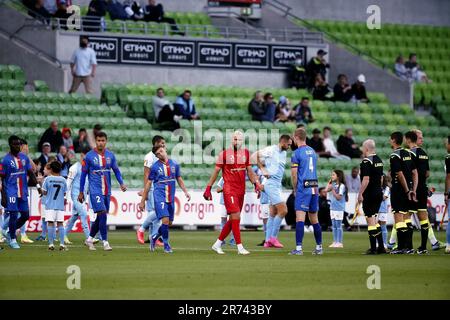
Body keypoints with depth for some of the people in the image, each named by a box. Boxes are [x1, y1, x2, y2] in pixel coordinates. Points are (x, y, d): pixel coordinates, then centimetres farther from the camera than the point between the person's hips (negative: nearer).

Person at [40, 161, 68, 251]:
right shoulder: (63, 180, 2)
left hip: (50, 206, -2)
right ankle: (62, 244, -2)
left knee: (50, 223, -1)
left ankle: (51, 244, -4)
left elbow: (44, 192, -1)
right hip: (60, 206, 2)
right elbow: (64, 193, 7)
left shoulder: (48, 179, -4)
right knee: (60, 223, 2)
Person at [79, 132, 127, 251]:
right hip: (95, 191, -5)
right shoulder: (89, 156, -4)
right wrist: (81, 192, 2)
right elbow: (83, 174, 1)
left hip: (107, 191, 5)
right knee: (102, 215, -15)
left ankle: (89, 239, 26)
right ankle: (105, 242, -11)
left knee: (101, 217, 9)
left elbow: (116, 170, 13)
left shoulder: (110, 155, 7)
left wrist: (121, 183, -6)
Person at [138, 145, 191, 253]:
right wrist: (143, 200, 1)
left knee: (169, 223, 8)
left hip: (171, 198, 5)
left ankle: (154, 238, 31)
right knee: (165, 220, -16)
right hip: (159, 197, -5)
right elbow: (148, 183, 2)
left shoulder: (174, 164, 7)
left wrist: (185, 191, 4)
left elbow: (179, 179, 17)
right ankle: (166, 245, -3)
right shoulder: (155, 167, -3)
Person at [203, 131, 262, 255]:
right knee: (236, 217, -13)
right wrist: (208, 188, 0)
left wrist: (256, 184, 3)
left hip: (241, 191, 6)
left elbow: (249, 171, 17)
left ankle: (217, 244, 20)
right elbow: (216, 171, 1)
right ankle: (240, 247, -10)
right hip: (229, 190, -6)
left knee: (232, 220, 8)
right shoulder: (224, 154, -4)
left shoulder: (246, 153, 11)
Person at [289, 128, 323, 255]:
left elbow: (294, 174, -8)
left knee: (300, 217, -10)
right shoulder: (312, 151, 15)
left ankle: (299, 248, -18)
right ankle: (319, 247, 18)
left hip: (303, 188, -7)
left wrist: (295, 189, 6)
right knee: (314, 219, 14)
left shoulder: (297, 153, -7)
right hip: (315, 187, 7)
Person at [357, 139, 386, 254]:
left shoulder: (367, 161, -15)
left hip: (369, 194, -9)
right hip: (379, 193, 9)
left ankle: (373, 248, -4)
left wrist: (360, 194, -17)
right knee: (374, 220, 16)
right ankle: (381, 247, 15)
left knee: (370, 220, -4)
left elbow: (366, 180, -20)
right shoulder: (379, 160, 12)